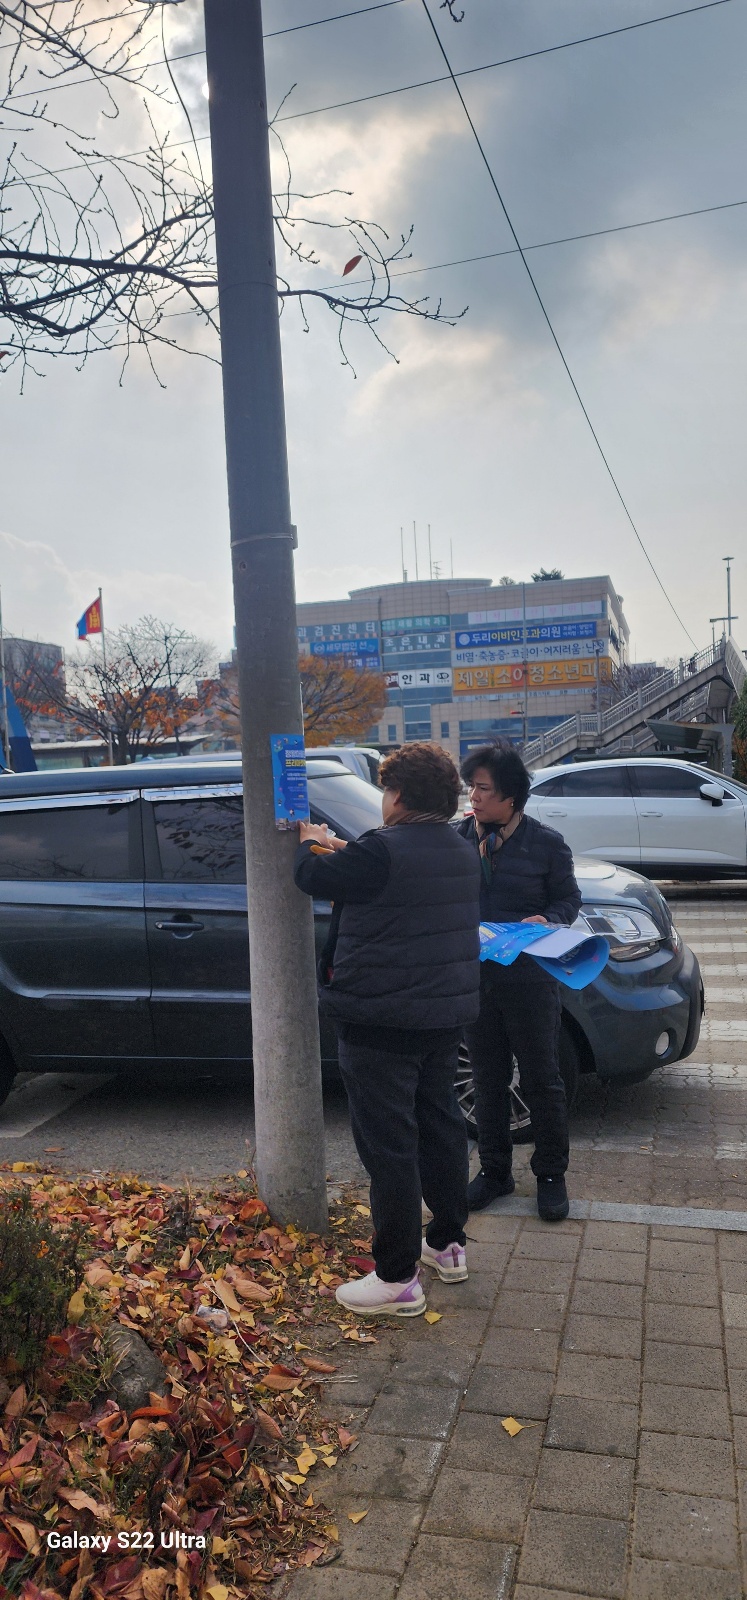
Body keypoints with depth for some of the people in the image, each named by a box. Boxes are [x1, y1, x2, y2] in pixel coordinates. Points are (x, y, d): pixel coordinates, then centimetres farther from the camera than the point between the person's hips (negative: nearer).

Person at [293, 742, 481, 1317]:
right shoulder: (462, 852, 7)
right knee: (439, 1125, 20)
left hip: (382, 1021, -9)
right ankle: (449, 1243, 34)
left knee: (388, 1144, 0)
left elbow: (314, 876, -10)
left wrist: (312, 844, 12)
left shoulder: (383, 851, -21)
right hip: (445, 1015, 9)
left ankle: (398, 1279, 9)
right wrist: (342, 849, 21)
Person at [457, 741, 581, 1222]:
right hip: (476, 977, 3)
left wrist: (544, 920, -19)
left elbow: (569, 899, 0)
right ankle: (495, 1171, 31)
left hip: (529, 979, -3)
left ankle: (552, 1174, 25)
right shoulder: (460, 836, 2)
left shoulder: (546, 843, -6)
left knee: (541, 1079, 8)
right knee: (488, 1079, 15)